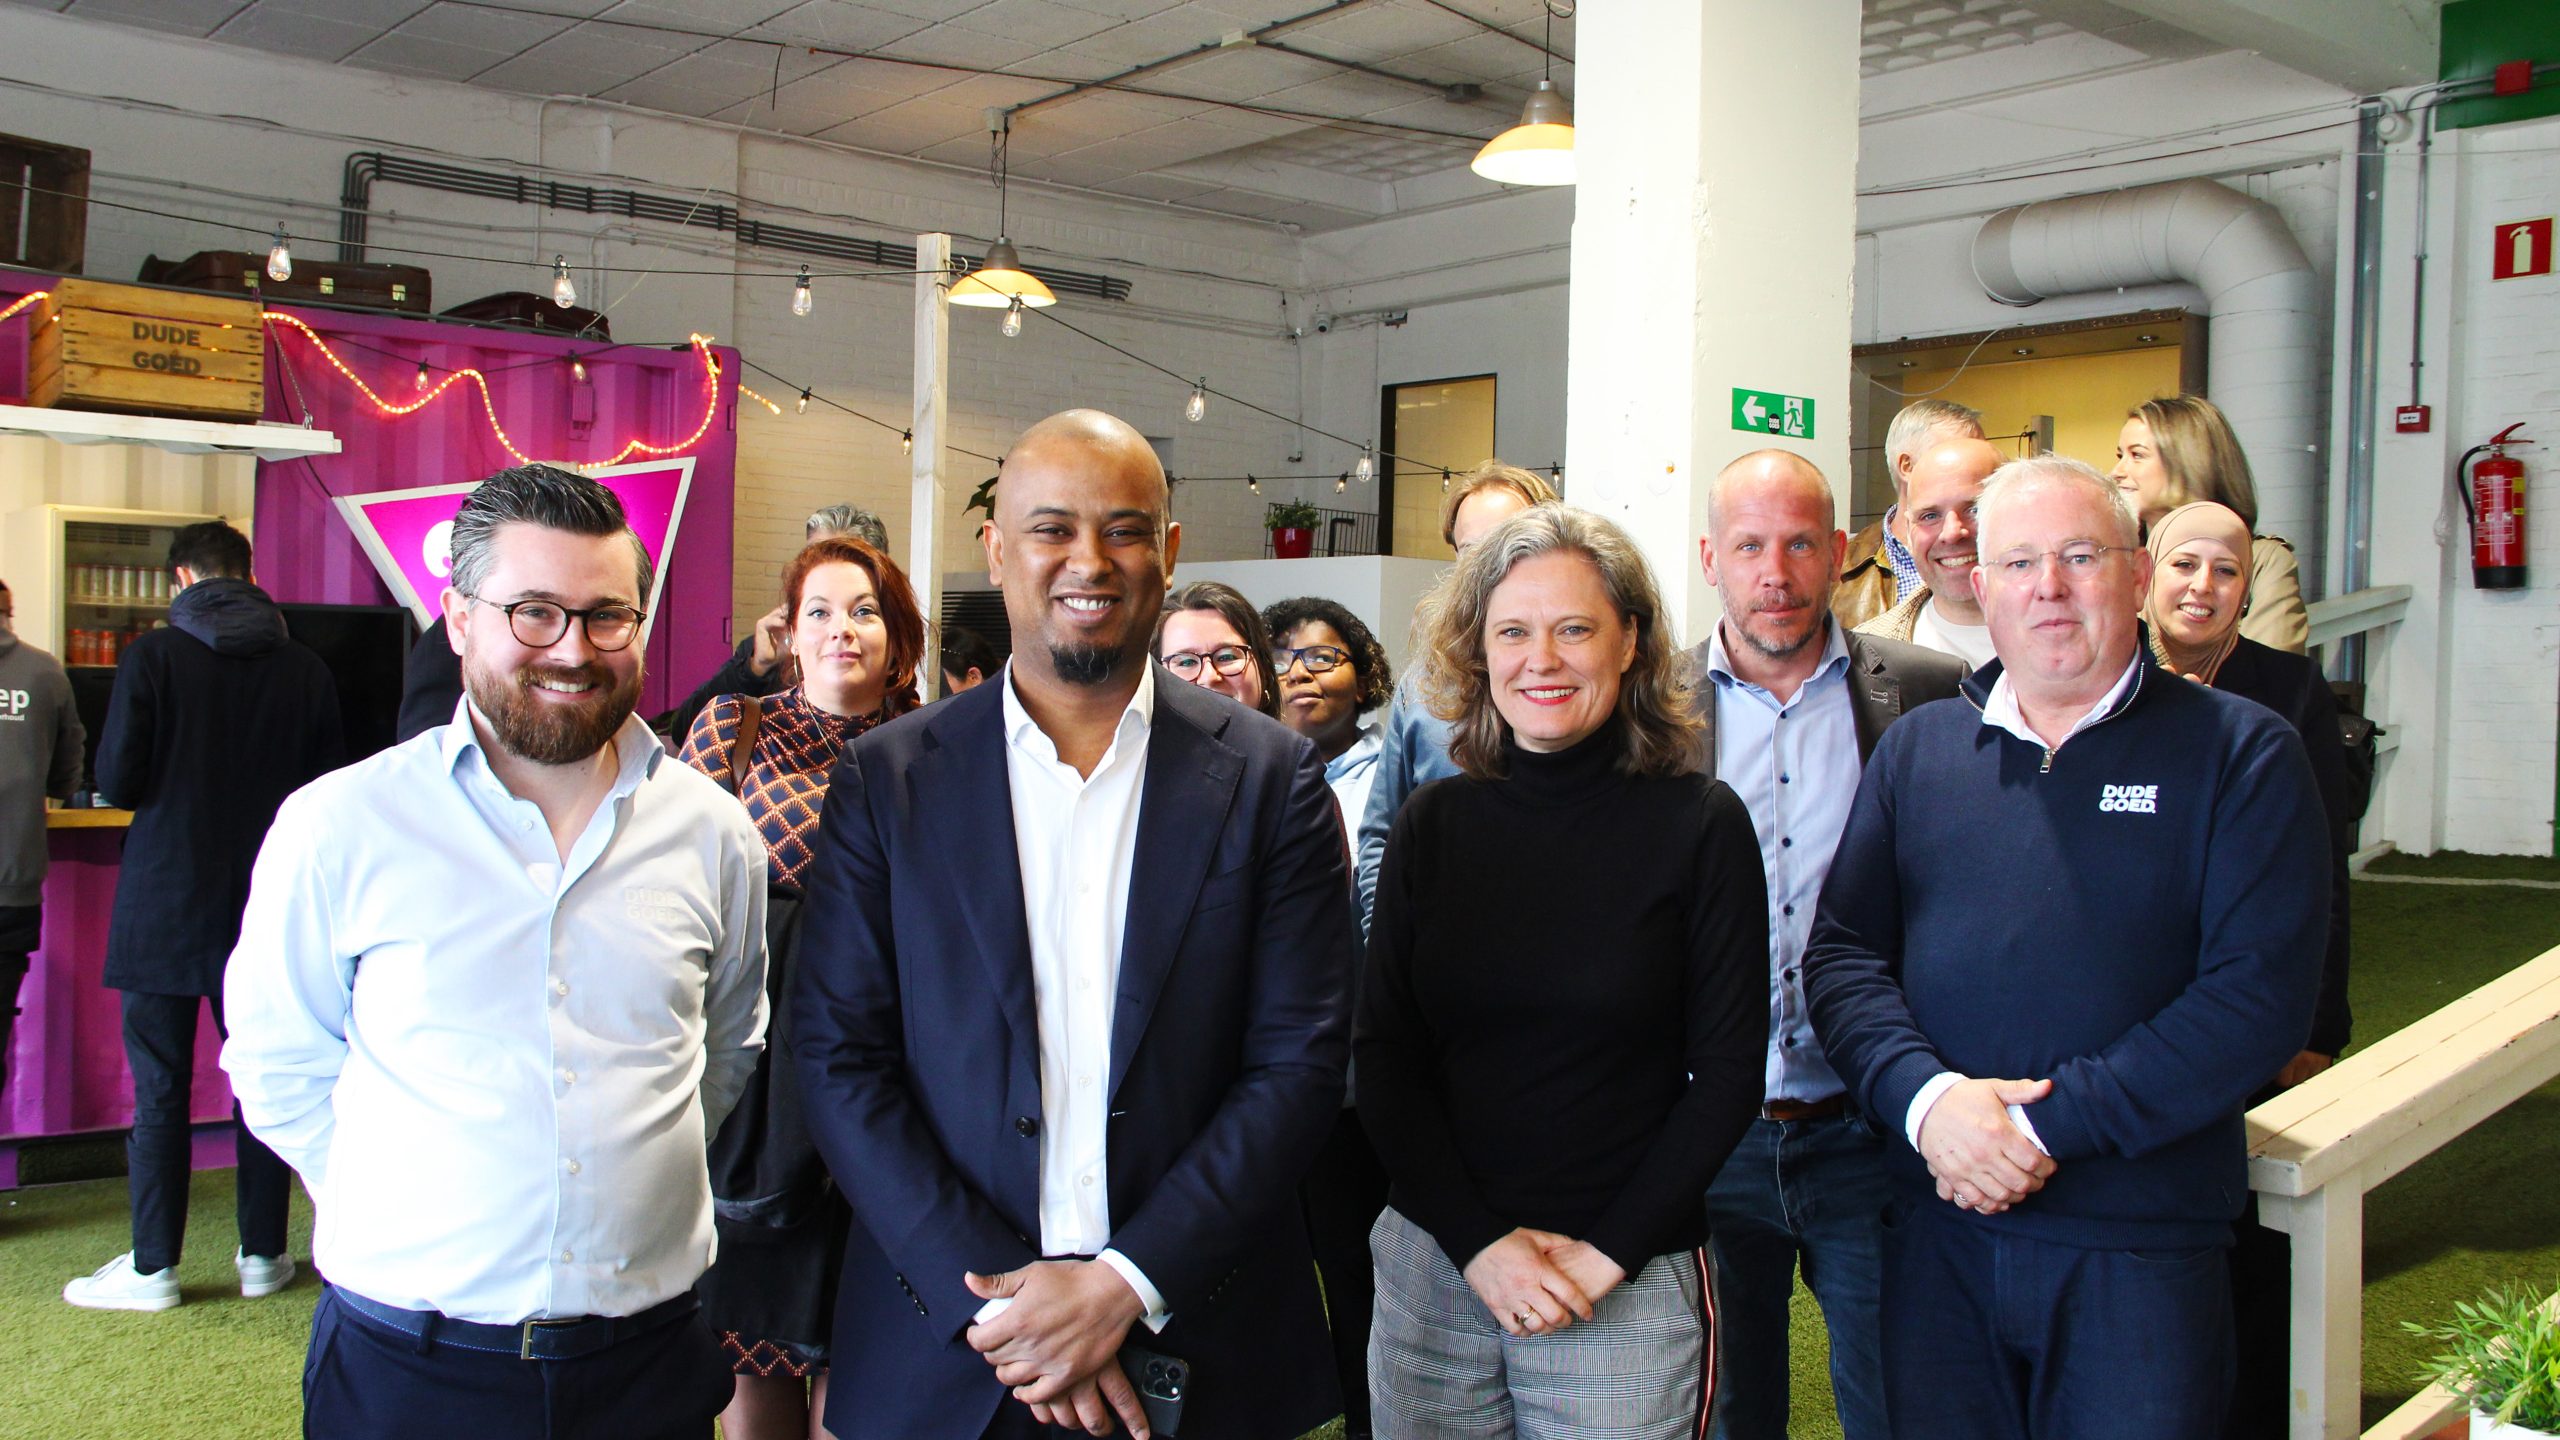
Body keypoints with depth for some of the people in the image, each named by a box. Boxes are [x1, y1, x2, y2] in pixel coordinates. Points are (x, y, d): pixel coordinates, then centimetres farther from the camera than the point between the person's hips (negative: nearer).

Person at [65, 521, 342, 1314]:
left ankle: (153, 1266, 12)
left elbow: (117, 782, -9)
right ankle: (262, 1255, 18)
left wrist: (175, 789, 12)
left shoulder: (152, 658, -8)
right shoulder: (305, 669, -1)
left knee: (160, 1087, 6)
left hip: (165, 905, -2)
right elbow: (325, 790, 3)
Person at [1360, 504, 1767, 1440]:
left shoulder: (1700, 825, -5)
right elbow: (1383, 1055, 1)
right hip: (1432, 1262, 2)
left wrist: (1604, 1255, -11)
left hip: (1629, 1279, -2)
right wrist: (1480, 1243, -8)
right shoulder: (1432, 823, 1)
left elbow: (1727, 1074, -5)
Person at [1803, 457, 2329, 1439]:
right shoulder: (1916, 750, 9)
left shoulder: (2239, 754, -1)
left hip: (2140, 1252, -2)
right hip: (1936, 1236, 3)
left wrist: (2045, 1123, -16)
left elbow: (2262, 993, -11)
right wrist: (1927, 1096, -15)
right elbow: (1840, 951, 4)